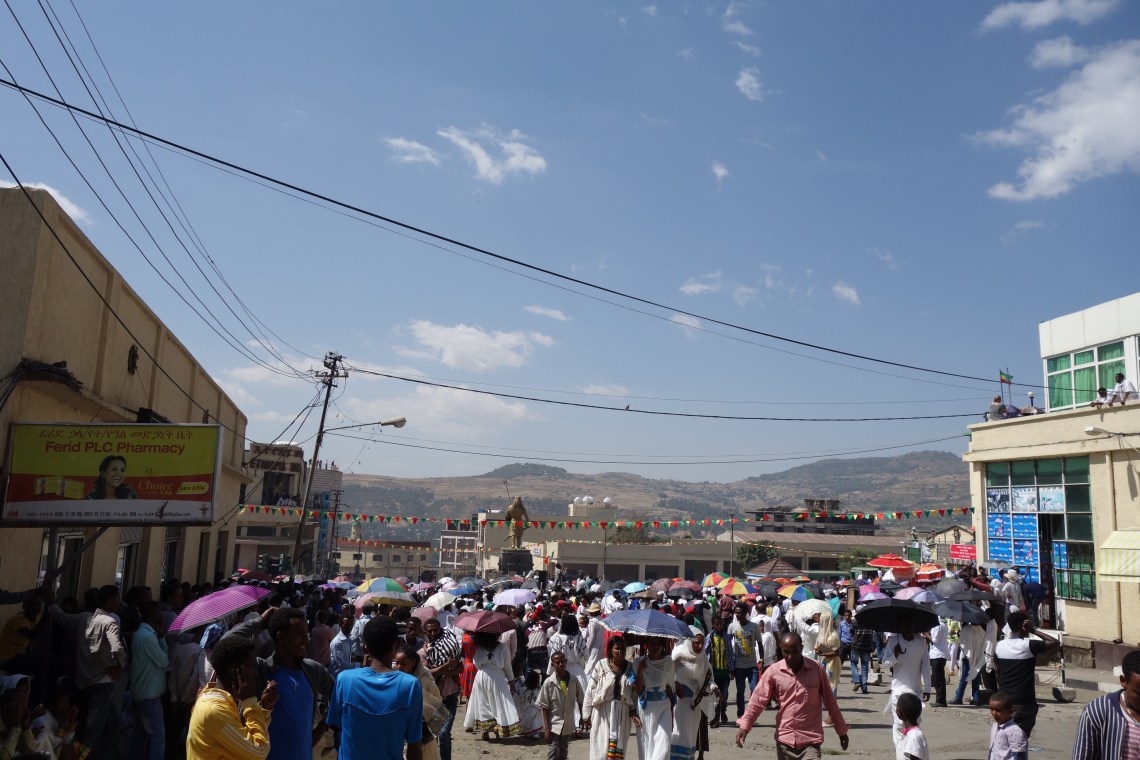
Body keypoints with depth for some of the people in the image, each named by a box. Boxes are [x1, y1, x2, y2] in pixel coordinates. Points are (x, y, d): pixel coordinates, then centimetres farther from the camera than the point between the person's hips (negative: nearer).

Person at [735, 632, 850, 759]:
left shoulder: (816, 669, -4)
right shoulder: (773, 671, -4)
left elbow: (830, 702, 5)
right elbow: (758, 700, -6)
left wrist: (841, 731, 10)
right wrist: (744, 726, -16)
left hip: (810, 739, -2)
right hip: (784, 738, 2)